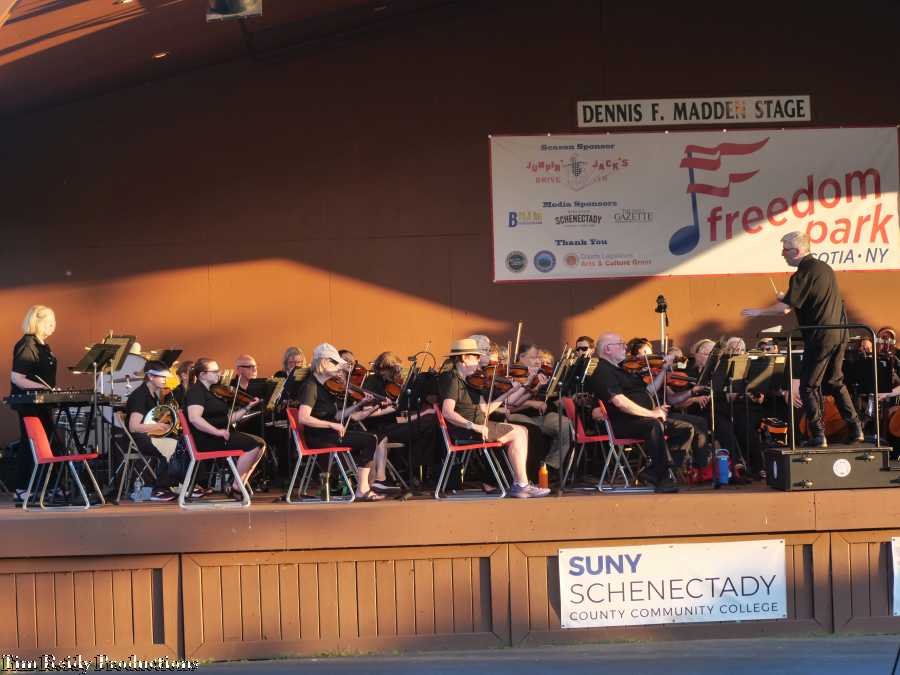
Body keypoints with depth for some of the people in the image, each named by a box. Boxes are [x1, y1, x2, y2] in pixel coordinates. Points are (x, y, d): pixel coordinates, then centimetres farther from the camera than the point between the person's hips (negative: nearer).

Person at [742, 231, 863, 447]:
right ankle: (856, 430, 18)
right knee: (835, 382, 19)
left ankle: (818, 436, -2)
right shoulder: (824, 267, 14)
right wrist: (787, 298, 20)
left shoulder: (802, 274, -14)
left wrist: (757, 312, -6)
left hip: (820, 337, -9)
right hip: (839, 334, 9)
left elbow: (785, 309, -19)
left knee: (809, 387, 0)